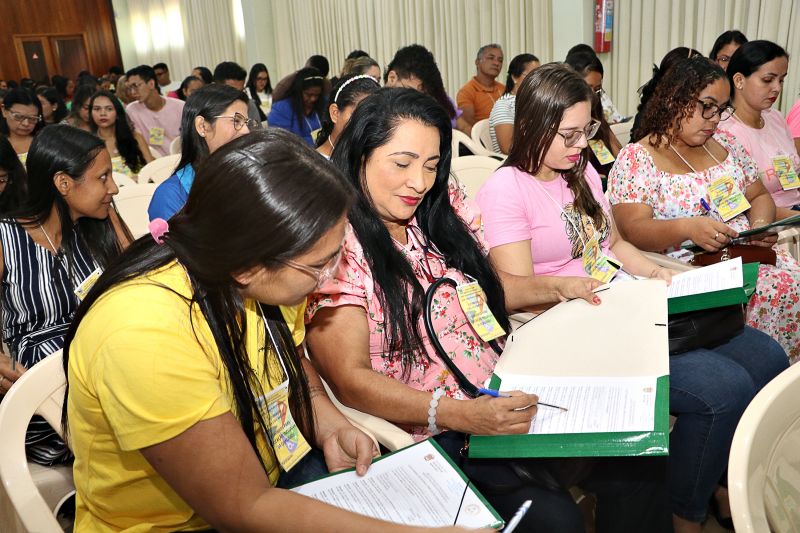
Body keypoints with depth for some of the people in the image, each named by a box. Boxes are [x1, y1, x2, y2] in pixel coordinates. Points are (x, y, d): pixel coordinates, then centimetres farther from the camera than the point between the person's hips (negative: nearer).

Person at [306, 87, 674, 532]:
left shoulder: (443, 211, 4)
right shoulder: (338, 246, -14)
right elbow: (350, 380, -20)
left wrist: (556, 288, 7)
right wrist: (460, 415, -29)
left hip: (502, 400, 6)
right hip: (425, 435, -6)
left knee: (641, 461, -6)